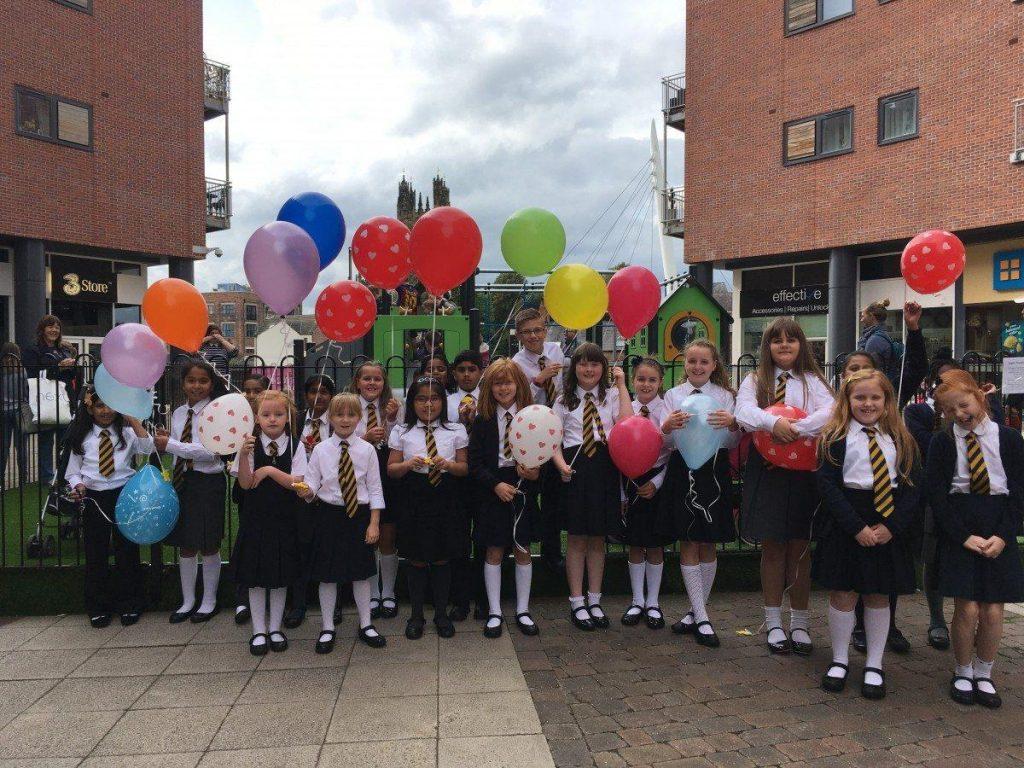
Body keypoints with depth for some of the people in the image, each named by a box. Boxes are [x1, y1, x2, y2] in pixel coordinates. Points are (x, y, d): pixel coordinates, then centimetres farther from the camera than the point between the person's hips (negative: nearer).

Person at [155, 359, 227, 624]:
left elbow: (210, 451, -21)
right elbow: (178, 452, 15)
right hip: (181, 481, 6)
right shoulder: (178, 413, 8)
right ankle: (188, 601, 30)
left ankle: (209, 602, 24)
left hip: (208, 483, -6)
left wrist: (171, 445, -21)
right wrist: (163, 442, -5)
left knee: (208, 545, 7)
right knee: (185, 545, 15)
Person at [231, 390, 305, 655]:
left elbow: (296, 483, -10)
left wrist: (270, 470, -21)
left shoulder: (295, 446, -4)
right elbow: (245, 484, -11)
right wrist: (244, 455, -25)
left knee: (281, 576, 10)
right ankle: (259, 631, 20)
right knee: (255, 576, 7)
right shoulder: (251, 445, -4)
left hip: (284, 519, 0)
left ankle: (275, 628, 24)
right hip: (255, 518, 0)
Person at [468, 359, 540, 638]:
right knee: (494, 551, 6)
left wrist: (535, 471, -19)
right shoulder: (482, 420, 0)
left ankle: (523, 611, 21)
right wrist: (496, 484, -16)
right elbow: (475, 463, -3)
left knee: (523, 550, 8)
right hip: (491, 492, 0)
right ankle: (494, 613, 17)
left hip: (524, 489, 1)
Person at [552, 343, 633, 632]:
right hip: (576, 468, -1)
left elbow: (627, 423, -11)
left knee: (598, 539, 10)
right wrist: (561, 464, -16)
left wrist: (621, 385, -6)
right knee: (577, 539, 4)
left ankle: (594, 601, 22)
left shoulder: (611, 396, 8)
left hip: (604, 469, 1)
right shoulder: (564, 400, 7)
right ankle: (577, 603, 15)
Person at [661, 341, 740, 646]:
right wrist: (668, 427, -24)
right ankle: (701, 619, 10)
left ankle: (696, 612, 23)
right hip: (683, 469, 0)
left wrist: (732, 425, -20)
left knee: (709, 546, 9)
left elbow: (732, 444, 2)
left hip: (714, 470, 0)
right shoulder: (673, 395, 4)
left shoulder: (725, 396, 4)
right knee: (688, 545, 2)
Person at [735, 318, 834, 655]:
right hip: (766, 469, 0)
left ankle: (799, 624, 20)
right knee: (772, 548, 7)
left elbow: (831, 410, -13)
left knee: (800, 548, 7)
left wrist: (799, 429, -27)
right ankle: (774, 623, 19)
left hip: (803, 471, 0)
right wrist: (773, 422, -28)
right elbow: (744, 411, -11)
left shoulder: (811, 381, 4)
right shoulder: (755, 380, 7)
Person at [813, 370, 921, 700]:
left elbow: (913, 484, 3)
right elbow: (827, 485, -9)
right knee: (843, 594, 5)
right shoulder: (835, 437, -3)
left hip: (890, 528, 3)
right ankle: (840, 661, 22)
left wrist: (892, 526, -10)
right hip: (844, 526, -2)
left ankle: (874, 666, 24)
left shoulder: (901, 439, 7)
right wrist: (857, 527, -15)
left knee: (878, 596, 11)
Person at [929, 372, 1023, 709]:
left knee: (993, 612, 1)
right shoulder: (942, 443, 1)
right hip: (958, 533, -1)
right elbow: (937, 495, -2)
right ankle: (963, 673, 18)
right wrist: (964, 536, -11)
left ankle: (983, 674, 23)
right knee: (967, 608, -4)